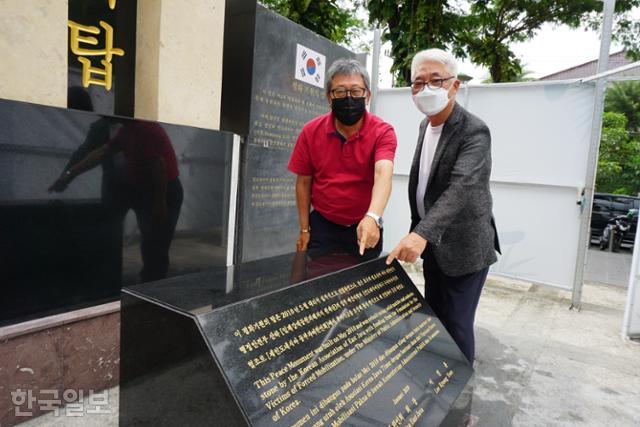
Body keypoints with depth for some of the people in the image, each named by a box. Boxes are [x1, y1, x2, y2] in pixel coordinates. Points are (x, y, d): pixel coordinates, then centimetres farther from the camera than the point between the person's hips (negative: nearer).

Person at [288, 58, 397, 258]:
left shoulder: (382, 132, -13)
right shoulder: (311, 131, -6)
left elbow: (383, 174, -31)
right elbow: (304, 182, 2)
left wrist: (372, 218, -48)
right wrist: (304, 229, 2)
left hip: (365, 227, -1)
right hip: (322, 226, 1)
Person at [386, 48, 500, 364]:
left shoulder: (474, 132, -20)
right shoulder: (425, 124, 6)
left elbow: (462, 187, -35)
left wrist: (422, 233, -47)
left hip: (464, 249, -8)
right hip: (432, 245, 8)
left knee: (456, 326, 2)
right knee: (432, 318, 20)